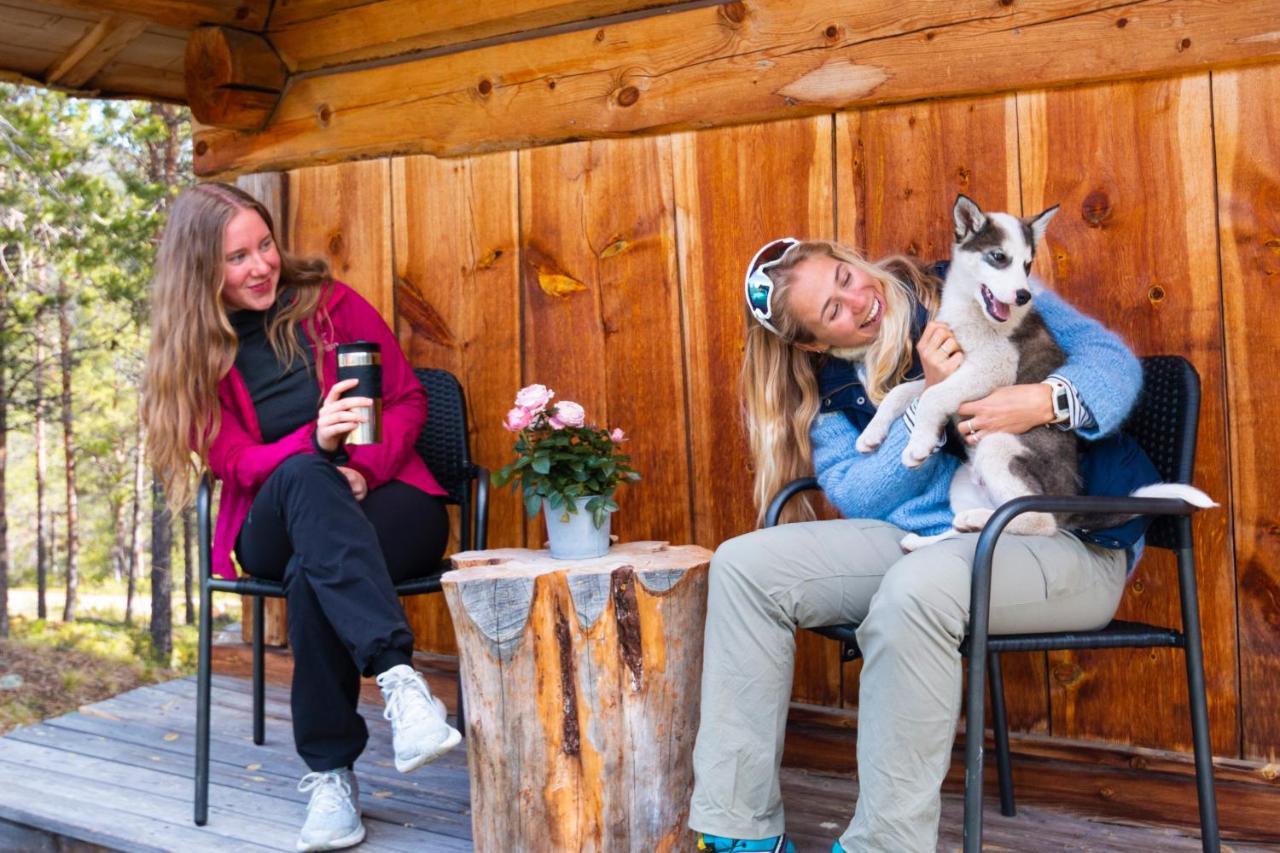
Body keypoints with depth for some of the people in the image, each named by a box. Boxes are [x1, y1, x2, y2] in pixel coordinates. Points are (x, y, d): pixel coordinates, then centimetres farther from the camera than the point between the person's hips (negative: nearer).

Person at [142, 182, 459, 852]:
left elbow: (408, 399, 4)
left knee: (310, 572, -36)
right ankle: (398, 677, -48)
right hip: (273, 533, 0)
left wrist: (365, 467, -15)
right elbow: (233, 461, -4)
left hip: (385, 505, 0)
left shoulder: (328, 303, 5)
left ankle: (329, 774, -29)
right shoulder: (195, 350, 6)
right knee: (304, 476, -38)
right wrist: (316, 444, -24)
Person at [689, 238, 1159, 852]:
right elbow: (859, 501, -4)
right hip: (927, 543, 5)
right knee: (743, 565, -9)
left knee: (914, 587, -38)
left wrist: (1046, 400, -26)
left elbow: (1112, 357, -4)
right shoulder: (833, 392, 10)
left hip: (1069, 544, -5)